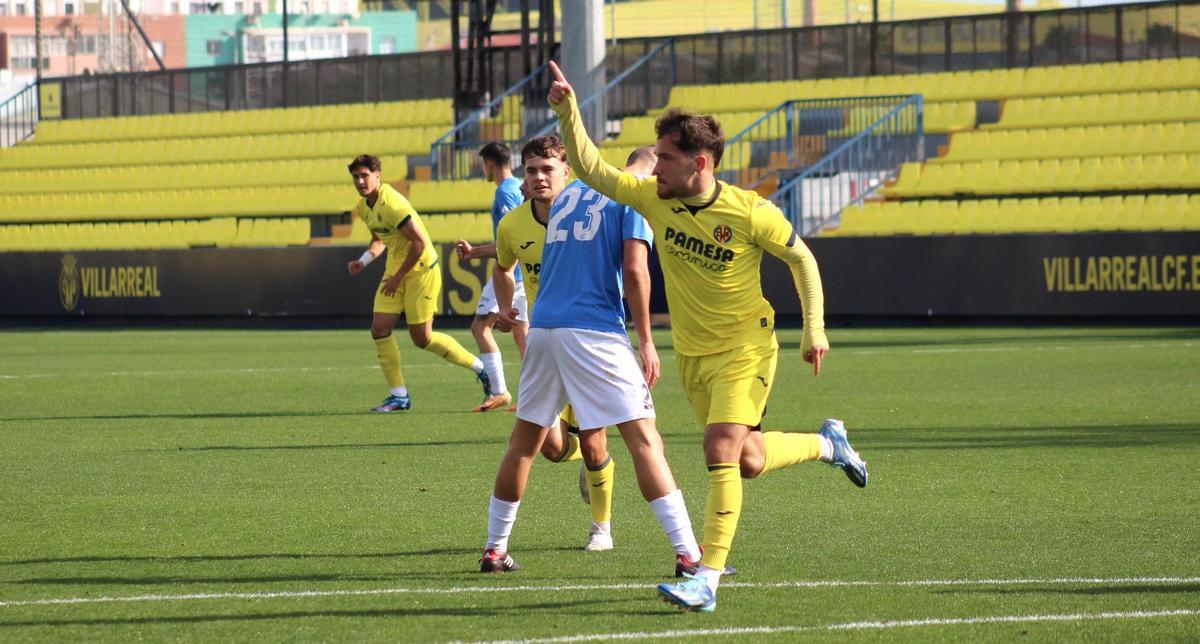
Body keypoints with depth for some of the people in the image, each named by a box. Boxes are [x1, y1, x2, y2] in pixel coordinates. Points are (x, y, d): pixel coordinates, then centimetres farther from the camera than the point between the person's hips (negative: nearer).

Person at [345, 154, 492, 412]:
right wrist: (364, 260, 3)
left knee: (422, 337, -5)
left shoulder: (391, 204, -24)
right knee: (379, 330, -3)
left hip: (421, 270, -9)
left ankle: (480, 368, 13)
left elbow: (420, 242, -25)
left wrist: (399, 276, -18)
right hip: (396, 270, 9)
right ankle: (399, 395, 4)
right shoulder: (364, 207, 5)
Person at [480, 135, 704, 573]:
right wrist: (646, 341, -5)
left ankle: (494, 549, 21)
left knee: (524, 441, 16)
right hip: (597, 332, -6)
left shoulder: (569, 197, 19)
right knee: (644, 439, -7)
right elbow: (634, 270, -9)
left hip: (542, 331, 6)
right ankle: (687, 552, -14)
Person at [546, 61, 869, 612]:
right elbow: (589, 169, -1)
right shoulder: (653, 198, -6)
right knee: (749, 461, 14)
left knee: (721, 452, -21)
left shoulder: (750, 213, -18)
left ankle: (707, 579, -19)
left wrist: (814, 329, -8)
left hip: (745, 347, -6)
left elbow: (801, 258, -5)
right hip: (691, 355, 6)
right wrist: (567, 109, -14)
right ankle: (826, 444, 44)